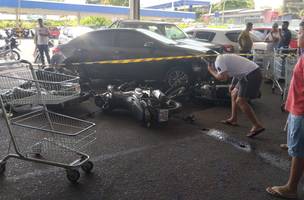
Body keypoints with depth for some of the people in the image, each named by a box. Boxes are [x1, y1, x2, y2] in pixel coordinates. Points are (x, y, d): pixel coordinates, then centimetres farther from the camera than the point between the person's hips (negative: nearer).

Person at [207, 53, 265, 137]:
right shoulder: (224, 58, 22)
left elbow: (223, 77, -17)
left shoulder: (219, 60, -7)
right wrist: (232, 85, 35)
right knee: (234, 94, 20)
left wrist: (211, 71, -2)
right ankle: (233, 119, 32)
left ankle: (257, 126, -9)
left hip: (251, 75, -10)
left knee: (240, 101, -9)